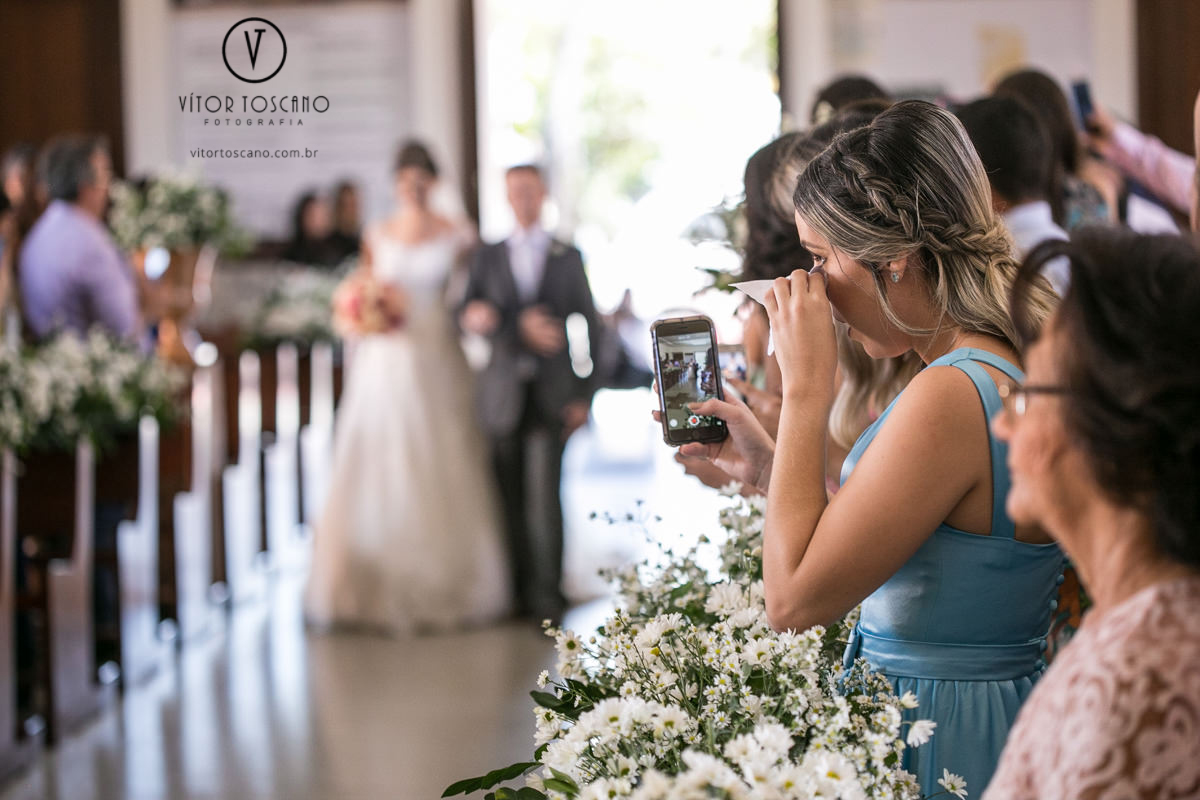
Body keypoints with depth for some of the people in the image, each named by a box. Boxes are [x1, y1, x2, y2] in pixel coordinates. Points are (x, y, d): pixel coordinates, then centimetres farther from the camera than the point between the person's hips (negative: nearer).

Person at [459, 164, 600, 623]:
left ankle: (547, 595, -8)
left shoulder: (568, 258, 9)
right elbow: (471, 318, 1)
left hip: (552, 395, -2)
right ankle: (518, 589, 11)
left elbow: (587, 327, 9)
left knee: (544, 495, -11)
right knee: (511, 499, 2)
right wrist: (521, 328, -17)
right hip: (503, 395, 2)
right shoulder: (488, 257, 11)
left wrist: (583, 396, 2)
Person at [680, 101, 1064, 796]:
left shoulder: (948, 398, -24)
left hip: (934, 742, -9)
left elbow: (793, 597, -19)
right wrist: (768, 464, 12)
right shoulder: (1020, 367, 5)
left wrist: (805, 388, -15)